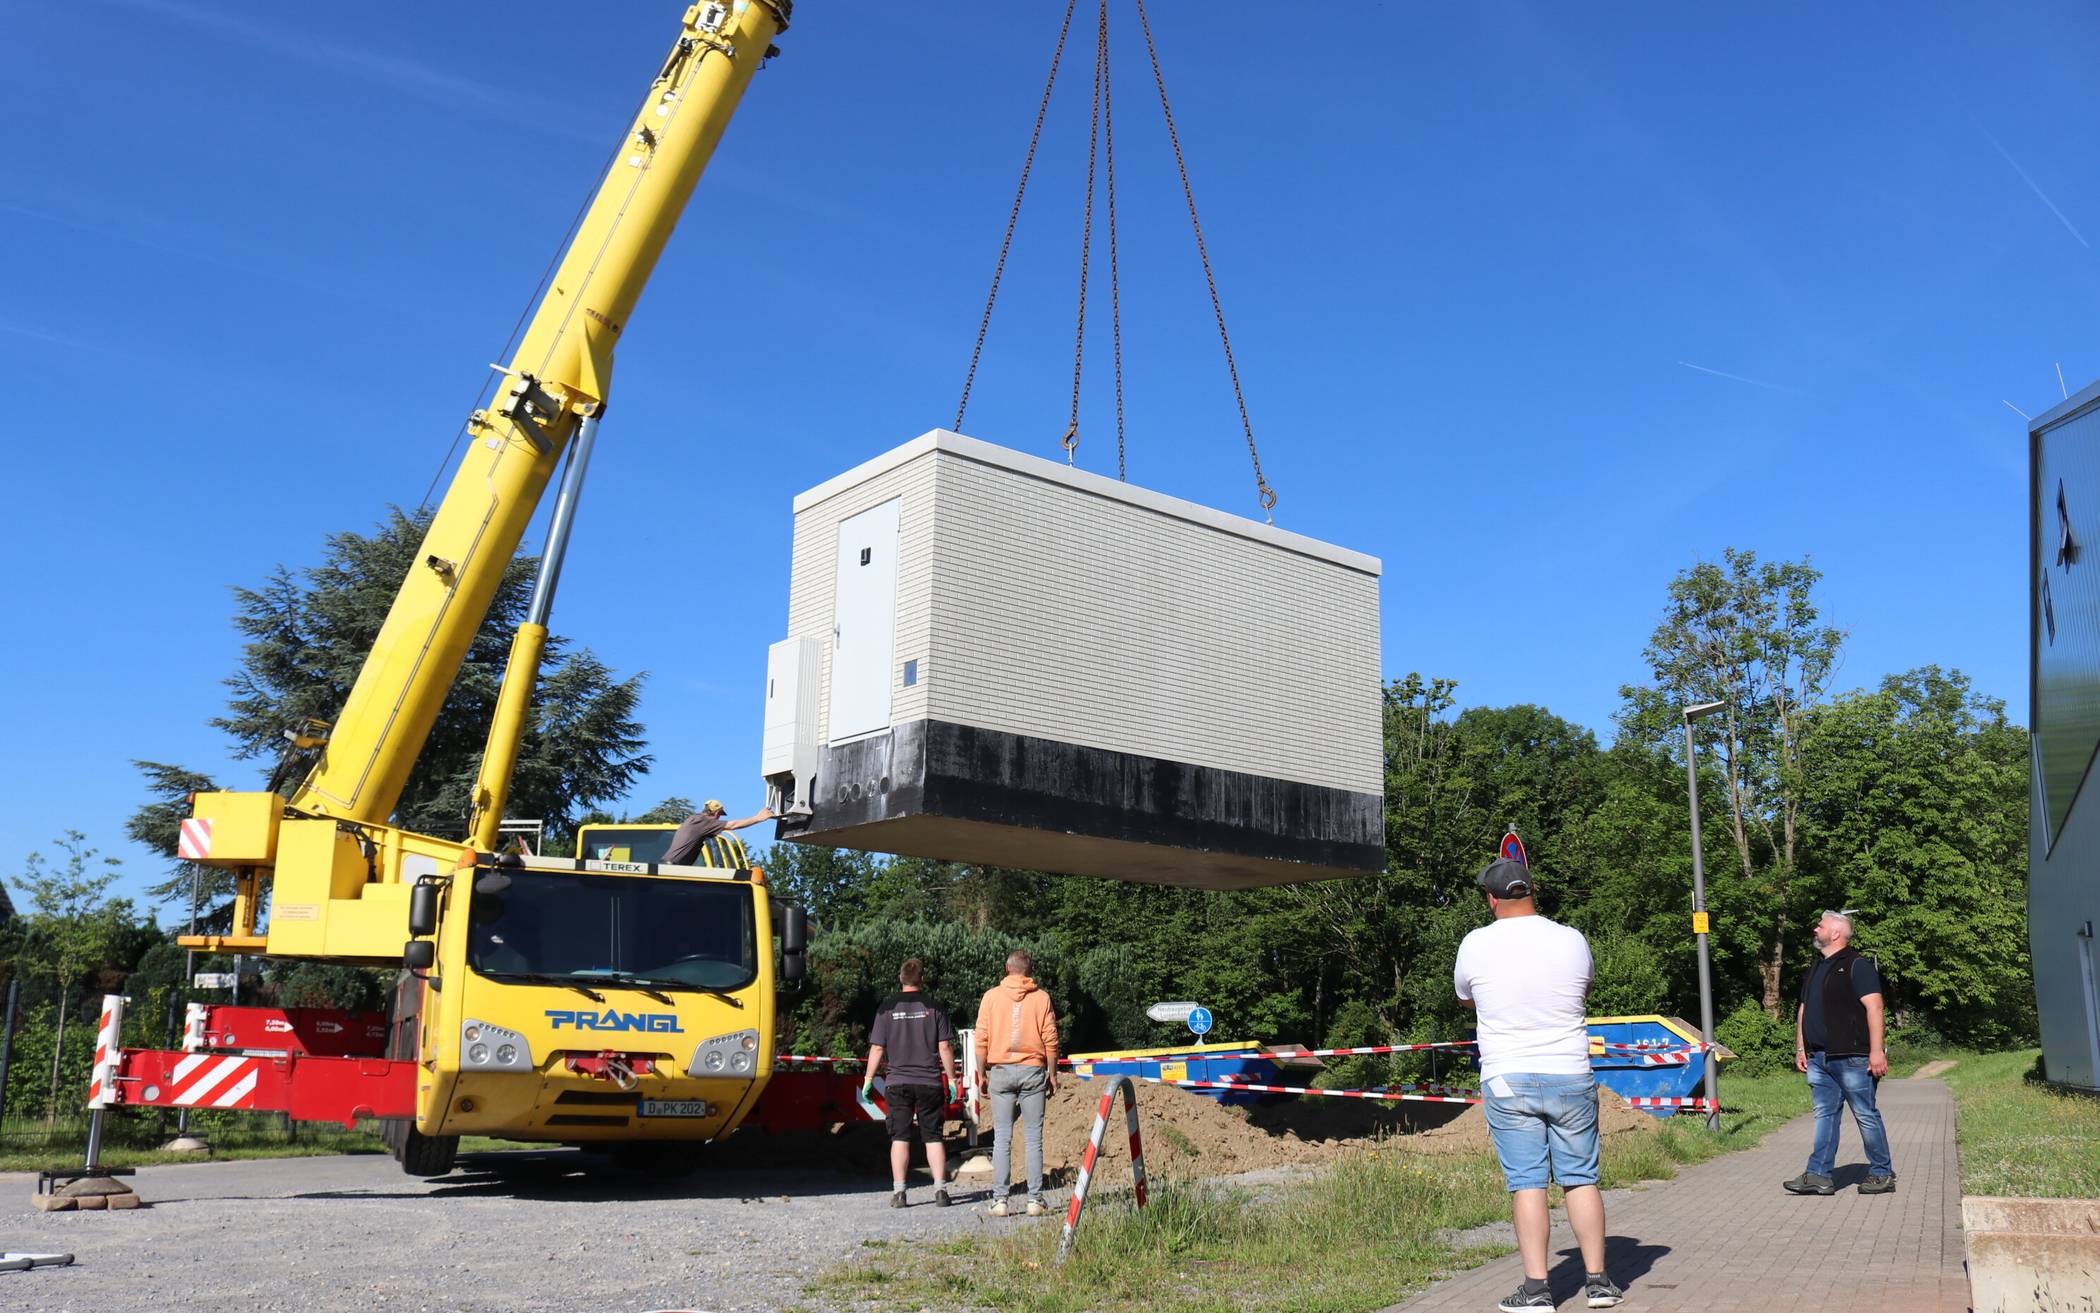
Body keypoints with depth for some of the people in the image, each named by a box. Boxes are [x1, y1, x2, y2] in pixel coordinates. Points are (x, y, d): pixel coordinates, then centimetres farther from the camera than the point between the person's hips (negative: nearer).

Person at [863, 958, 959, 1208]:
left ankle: (898, 1192, 5)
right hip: (930, 1082, 0)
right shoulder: (933, 1008, -1)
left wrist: (868, 1078, 8)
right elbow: (945, 1047, -2)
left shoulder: (888, 1007, -1)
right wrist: (951, 1078, 7)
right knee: (933, 1136, 7)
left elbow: (877, 1048, -2)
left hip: (898, 1082, 0)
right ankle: (940, 1189, 4)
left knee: (900, 1137, 5)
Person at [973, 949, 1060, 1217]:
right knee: (1034, 1137, 3)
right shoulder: (1041, 997, 1)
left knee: (1002, 1138, 4)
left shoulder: (992, 996, 2)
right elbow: (1050, 1039, -1)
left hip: (1000, 1071, 0)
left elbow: (982, 1039, 1)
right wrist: (1052, 1074, 6)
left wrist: (981, 1074, 7)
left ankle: (1000, 1199, 1)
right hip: (1033, 1071, 0)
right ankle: (1035, 1199, 2)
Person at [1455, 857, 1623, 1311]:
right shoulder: (1572, 940, -2)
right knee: (1581, 1179, 11)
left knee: (1527, 1184, 1)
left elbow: (1466, 999, 13)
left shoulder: (1475, 945, -6)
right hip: (1571, 1078, 2)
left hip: (1507, 1082, -2)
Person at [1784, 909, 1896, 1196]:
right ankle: (1820, 1176, 4)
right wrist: (1800, 1048, 18)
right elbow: (1804, 1010, 23)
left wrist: (1877, 1051, -21)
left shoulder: (1857, 965, -7)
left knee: (1866, 1115, 1)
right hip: (1819, 1058, 8)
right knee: (1824, 1115, 5)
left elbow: (1874, 1007, -15)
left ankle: (1882, 1174, 12)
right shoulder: (1817, 968, 19)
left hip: (1851, 1057, -8)